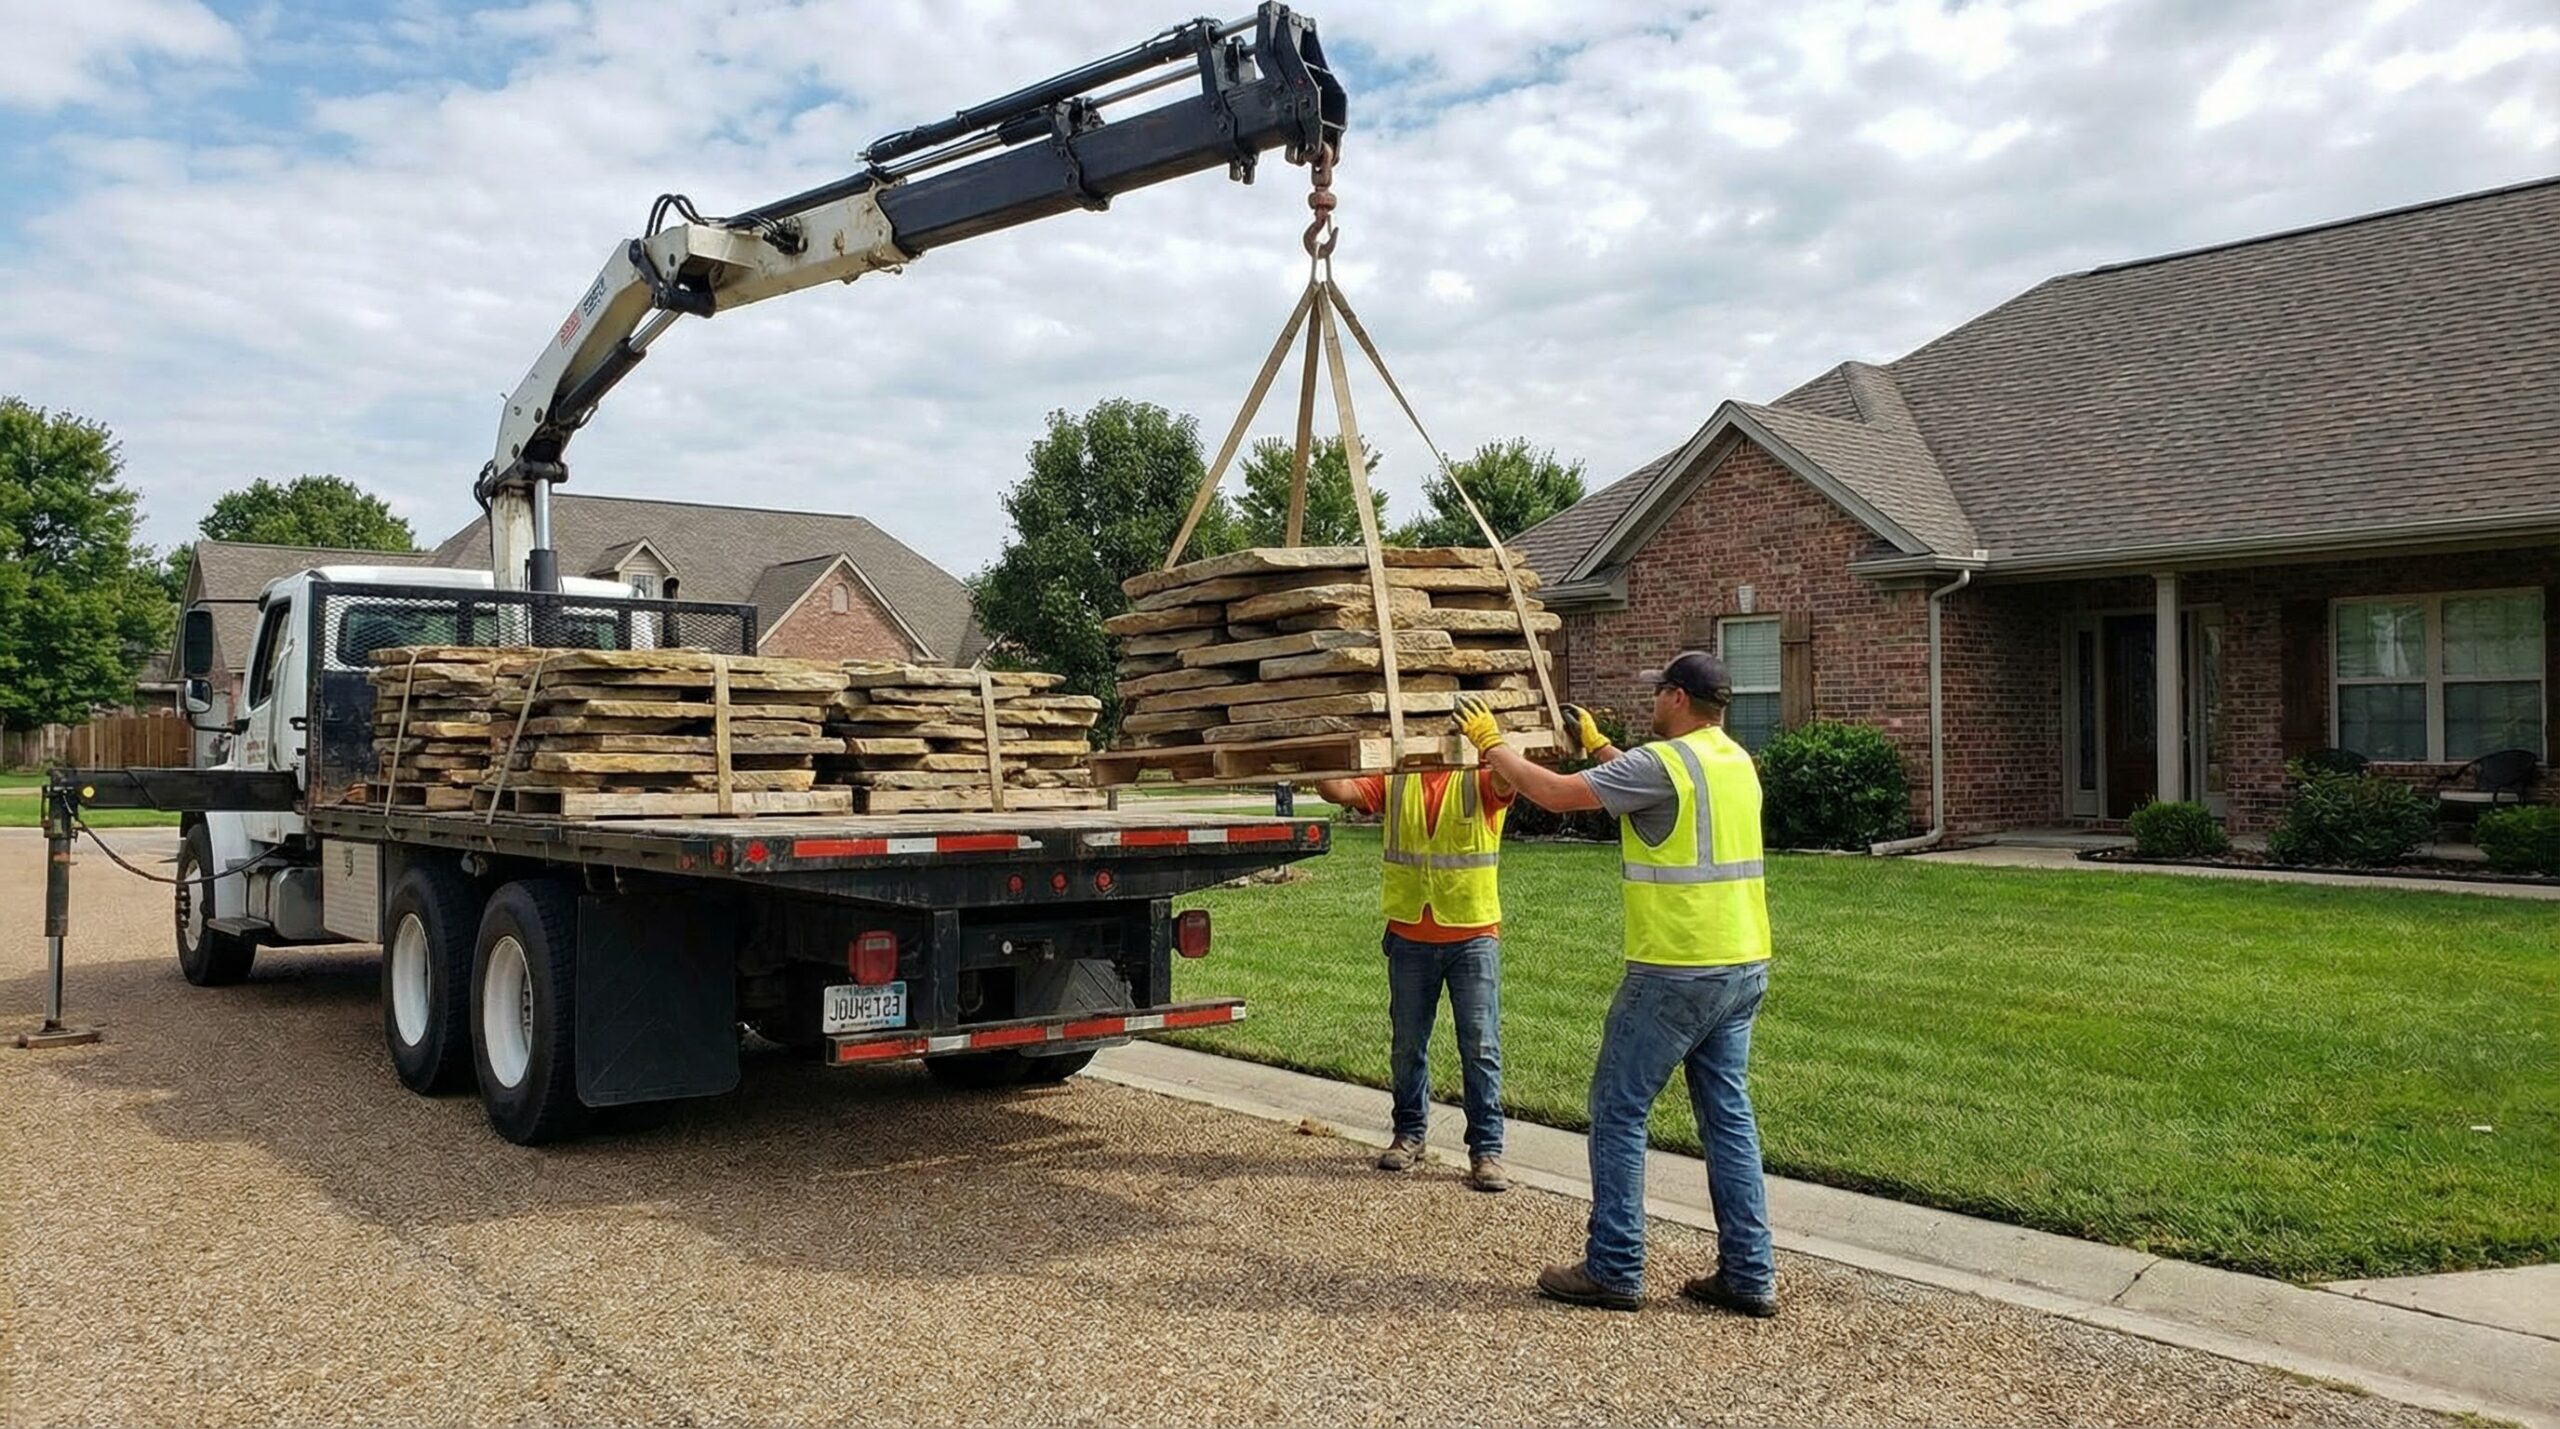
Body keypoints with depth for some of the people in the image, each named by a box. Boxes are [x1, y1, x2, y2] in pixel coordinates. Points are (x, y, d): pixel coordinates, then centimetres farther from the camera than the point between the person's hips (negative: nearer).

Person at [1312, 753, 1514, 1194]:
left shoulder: (1482, 777, -3)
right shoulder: (1394, 779, 5)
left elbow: (1508, 780, -26)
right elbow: (1341, 791, -7)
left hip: (1473, 935, -3)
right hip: (1410, 937, 3)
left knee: (1481, 1045, 0)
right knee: (1406, 1043, 13)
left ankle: (1486, 1150, 7)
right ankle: (1409, 1133, 29)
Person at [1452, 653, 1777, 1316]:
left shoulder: (1662, 763, -15)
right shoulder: (1738, 762, 12)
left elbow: (1555, 793, -14)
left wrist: (1490, 743, 0)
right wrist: (1594, 742, 37)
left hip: (1675, 973, -8)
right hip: (1745, 966, 9)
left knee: (1618, 1110, 3)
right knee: (1729, 1114, 13)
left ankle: (1613, 1269, 8)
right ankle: (1749, 1275, 16)